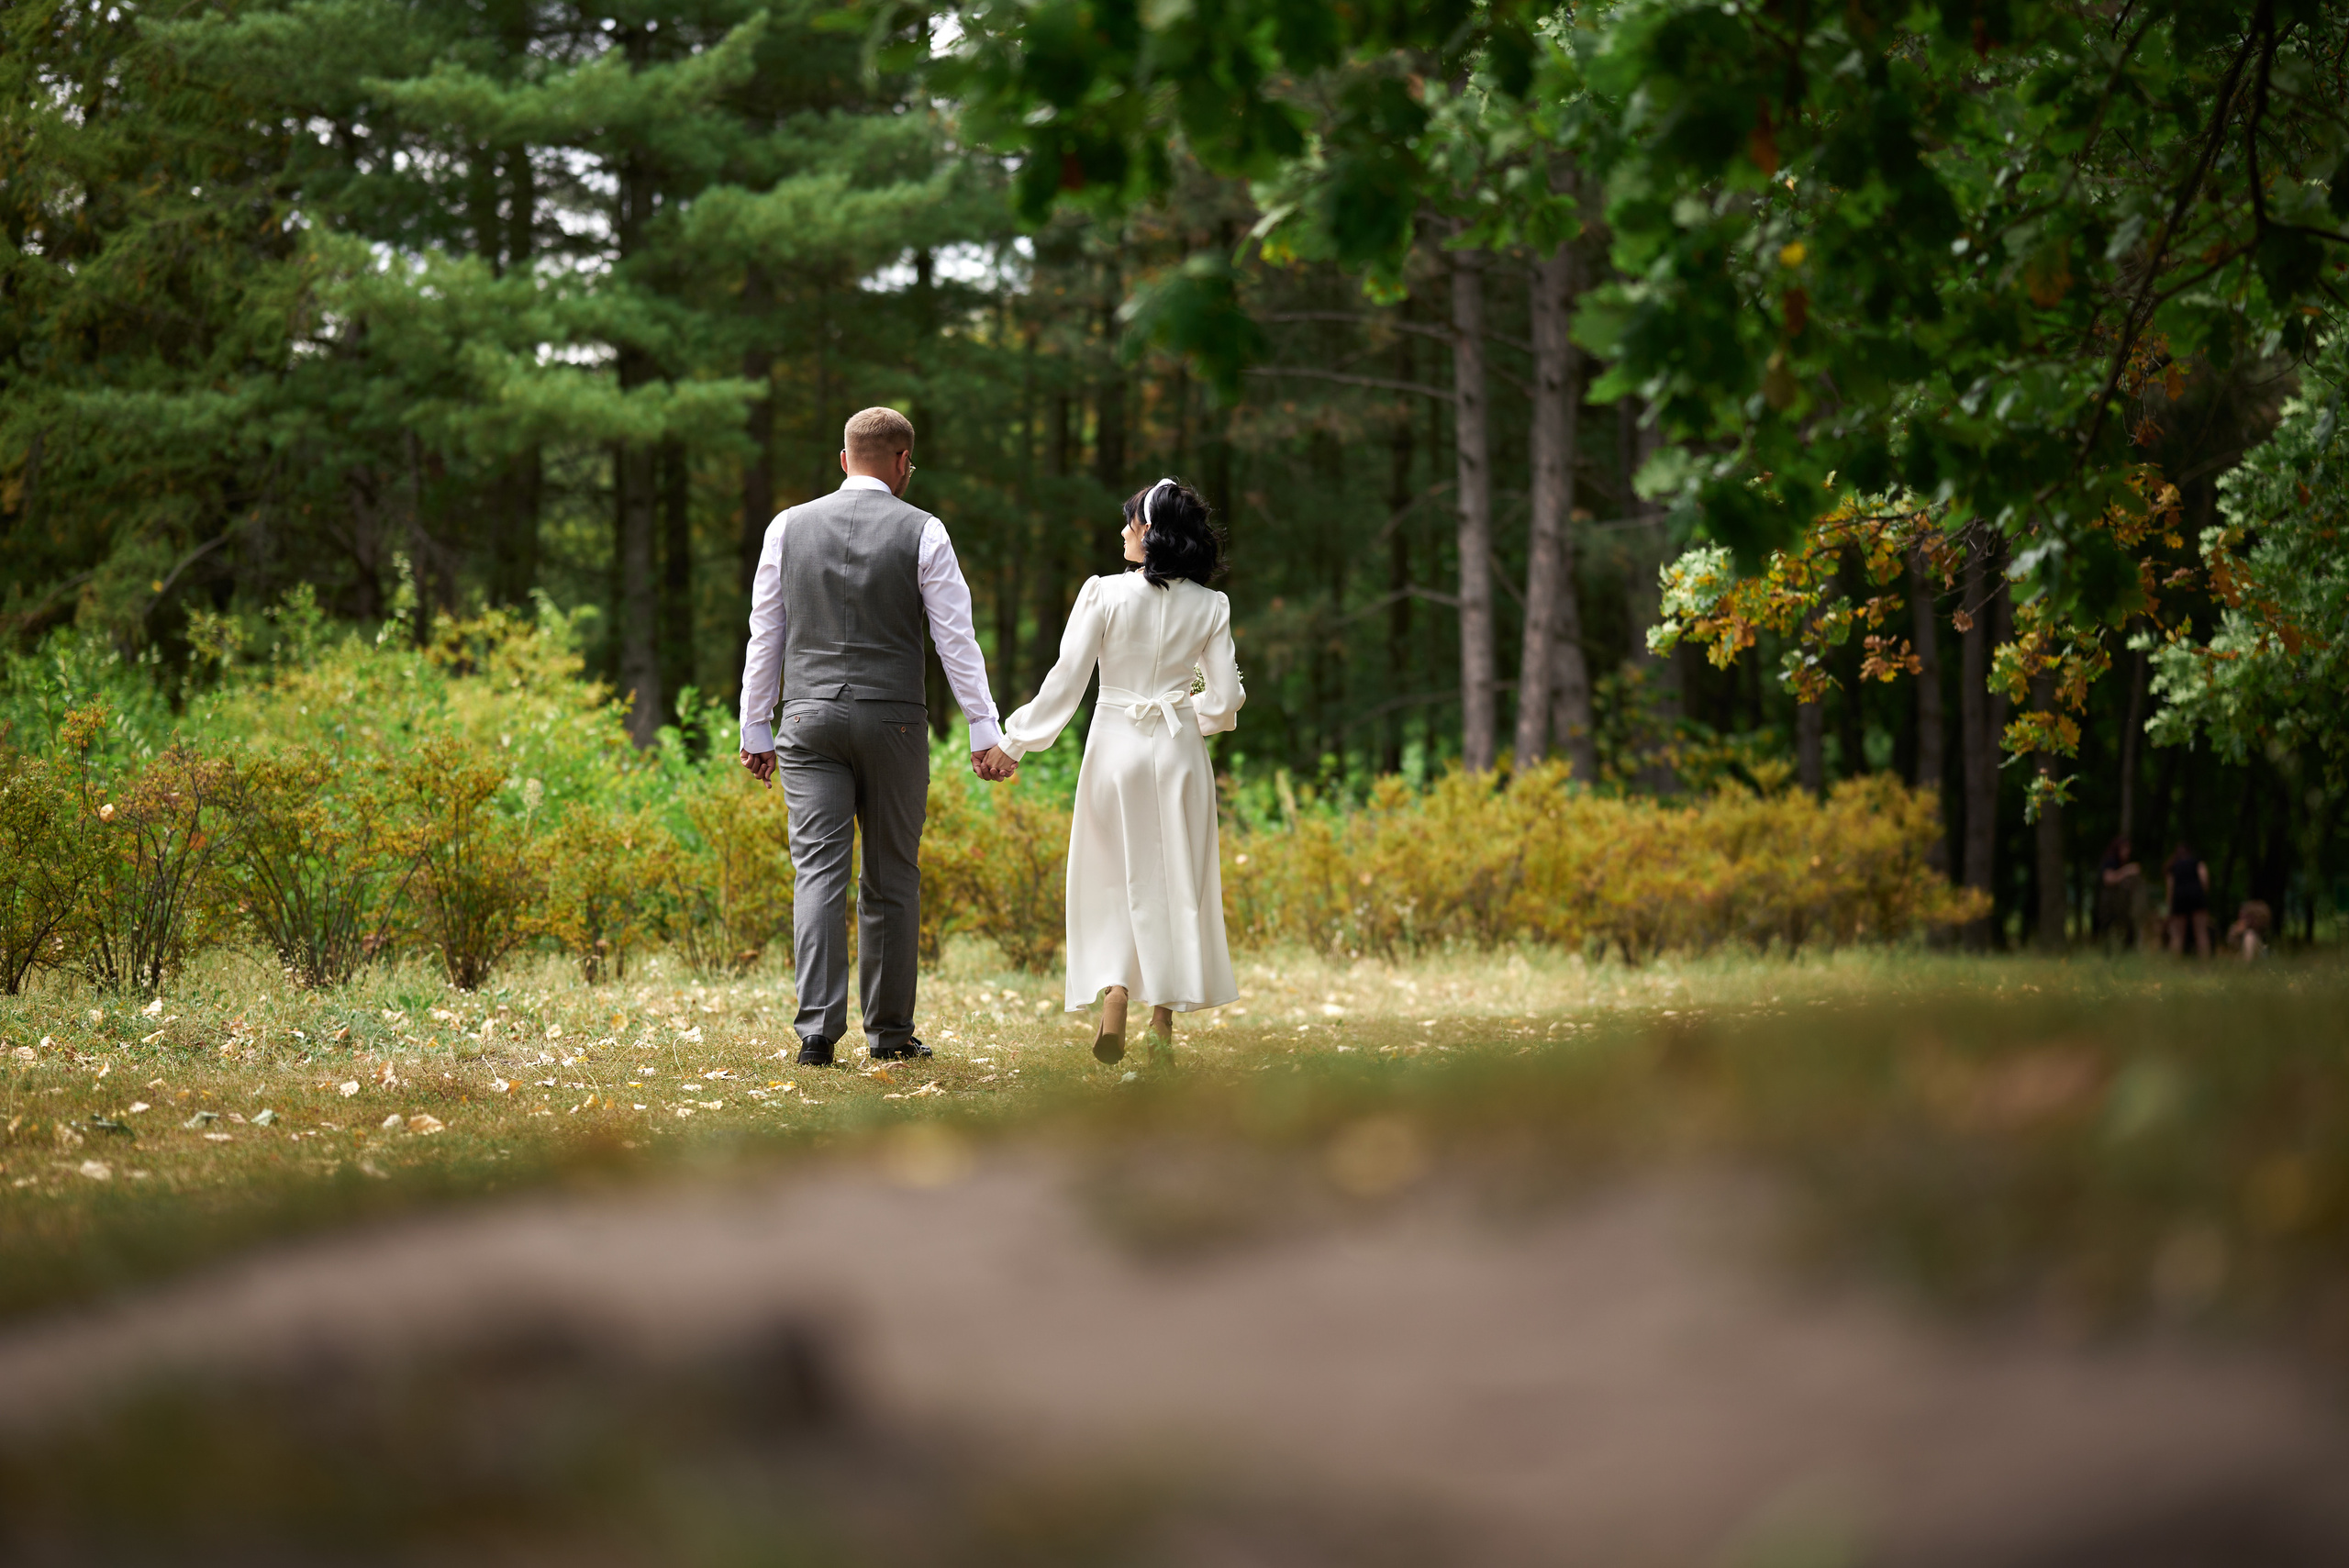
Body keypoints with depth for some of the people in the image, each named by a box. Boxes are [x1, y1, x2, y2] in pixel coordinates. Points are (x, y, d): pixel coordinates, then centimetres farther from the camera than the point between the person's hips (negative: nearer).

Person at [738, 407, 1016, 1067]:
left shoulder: (788, 527, 6)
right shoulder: (922, 533, -1)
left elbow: (765, 635, 9)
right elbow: (956, 638, -3)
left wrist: (756, 728, 15)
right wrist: (983, 732, -1)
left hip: (809, 716, 1)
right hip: (893, 717, -1)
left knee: (819, 872, -3)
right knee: (892, 877, 8)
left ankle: (817, 1030, -14)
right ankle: (889, 1032, 13)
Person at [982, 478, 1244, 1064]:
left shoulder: (1105, 594, -9)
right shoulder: (1209, 607, -2)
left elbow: (1065, 681, -9)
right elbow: (1225, 697, -1)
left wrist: (1013, 743, 0)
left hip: (1116, 747, -1)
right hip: (1180, 751, 2)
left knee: (1113, 879, 9)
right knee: (1175, 879, 10)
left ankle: (1112, 1001, -8)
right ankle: (1164, 1024, 10)